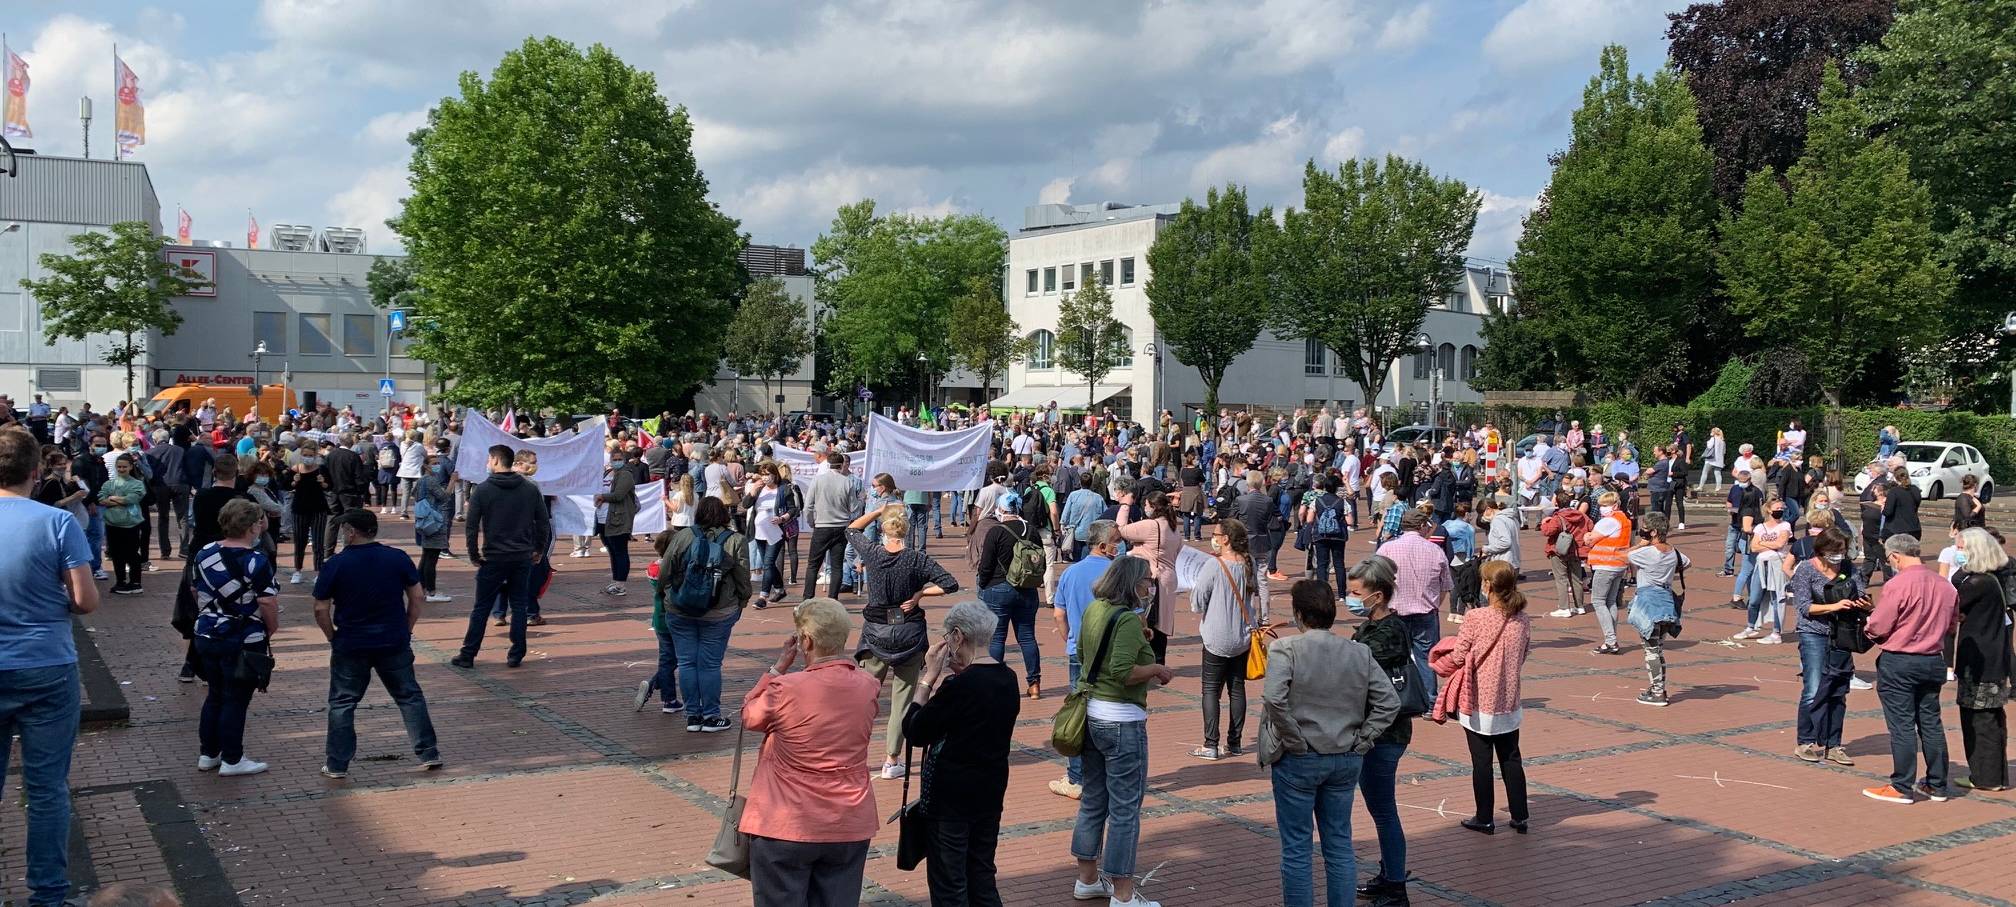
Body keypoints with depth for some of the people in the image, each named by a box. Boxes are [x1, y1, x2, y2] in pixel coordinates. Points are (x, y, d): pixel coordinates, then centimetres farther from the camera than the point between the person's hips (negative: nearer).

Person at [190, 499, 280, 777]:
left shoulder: (204, 553, 3)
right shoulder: (256, 561, -18)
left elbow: (195, 589, 15)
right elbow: (268, 602, -20)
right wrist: (272, 629, -3)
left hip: (207, 635, 7)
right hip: (244, 641, -7)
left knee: (215, 695, 19)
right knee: (236, 700, 4)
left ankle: (208, 754, 26)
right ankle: (231, 760, 12)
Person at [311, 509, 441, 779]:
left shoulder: (335, 565, -8)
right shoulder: (398, 558, -3)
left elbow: (321, 610, -6)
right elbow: (416, 597, 0)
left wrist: (333, 637, 8)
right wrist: (406, 630, 10)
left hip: (350, 646, -2)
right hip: (395, 643, 2)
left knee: (342, 703, 11)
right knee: (410, 696, 12)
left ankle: (336, 764, 13)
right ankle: (428, 754, 13)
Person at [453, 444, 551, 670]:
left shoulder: (482, 490, -6)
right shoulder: (530, 489, 2)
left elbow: (472, 526, -6)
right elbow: (544, 522, 3)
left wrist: (474, 555, 4)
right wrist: (539, 550, 13)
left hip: (493, 558, -2)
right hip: (523, 558, 2)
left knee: (481, 609, 6)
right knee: (520, 606, 9)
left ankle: (467, 655, 11)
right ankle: (516, 655, 9)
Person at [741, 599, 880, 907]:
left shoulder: (785, 689, -19)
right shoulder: (867, 685, -5)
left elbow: (749, 716, 2)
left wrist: (779, 667, 5)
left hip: (787, 828, -4)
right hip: (850, 826, 4)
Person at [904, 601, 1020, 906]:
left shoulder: (960, 685, -23)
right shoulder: (1007, 678, 1)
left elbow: (914, 732, -15)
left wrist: (929, 677, -10)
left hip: (951, 795, -8)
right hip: (992, 789, 8)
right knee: (982, 878, 18)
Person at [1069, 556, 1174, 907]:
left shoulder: (1093, 610, 7)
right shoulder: (1128, 619, -18)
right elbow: (1123, 672, -27)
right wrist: (1155, 669, -11)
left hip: (1091, 714, 9)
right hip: (1122, 720, -9)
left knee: (1093, 801, 18)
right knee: (1125, 808, 0)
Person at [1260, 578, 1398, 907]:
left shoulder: (1285, 649, -13)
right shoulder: (1360, 653, 1)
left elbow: (1275, 700, -25)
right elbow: (1390, 702, -1)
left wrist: (1296, 741, -14)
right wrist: (1361, 740, 1)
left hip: (1298, 760, -4)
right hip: (1347, 760, 4)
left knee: (1296, 847, 6)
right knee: (1340, 844, 15)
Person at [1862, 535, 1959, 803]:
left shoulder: (1897, 585, -19)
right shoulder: (1945, 586, 2)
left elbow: (1878, 628, -15)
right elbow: (1950, 625, 13)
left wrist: (1869, 623, 6)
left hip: (1898, 663, -6)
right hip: (1933, 661, 6)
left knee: (1902, 725, 0)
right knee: (1931, 723, 14)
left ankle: (1901, 787, 6)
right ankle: (1937, 785, 21)